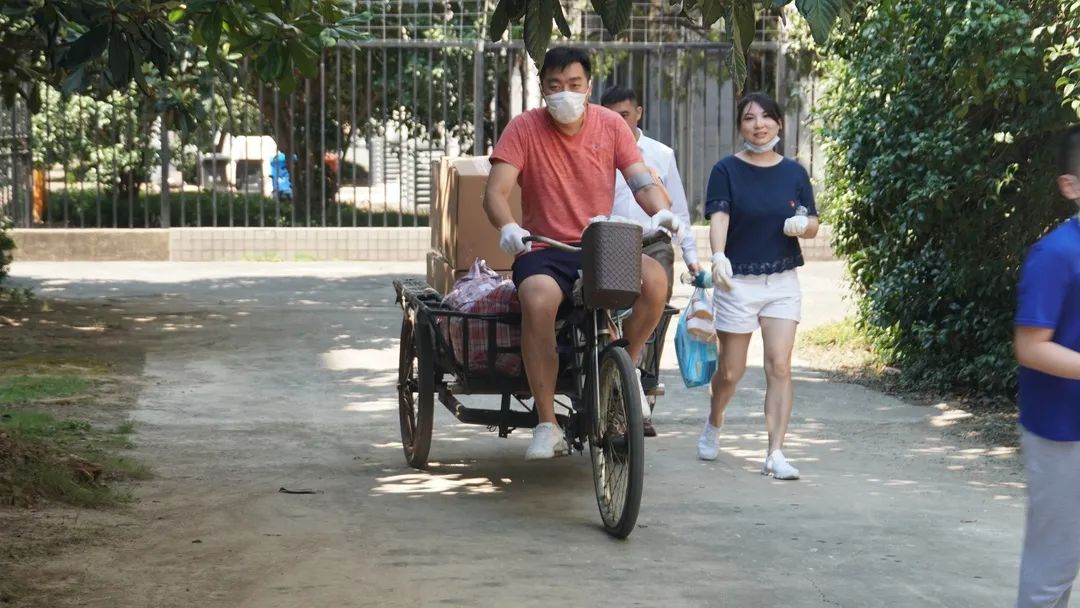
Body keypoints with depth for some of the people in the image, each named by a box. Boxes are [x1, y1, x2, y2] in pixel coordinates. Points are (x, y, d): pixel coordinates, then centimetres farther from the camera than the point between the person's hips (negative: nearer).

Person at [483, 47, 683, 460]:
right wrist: (507, 227, -33)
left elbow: (640, 180, 0)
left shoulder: (610, 124, 5)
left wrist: (661, 211, -23)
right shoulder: (523, 128, -2)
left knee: (654, 278, -29)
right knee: (538, 299, -37)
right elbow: (496, 191, -11)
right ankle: (547, 424, -26)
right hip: (543, 251, -2)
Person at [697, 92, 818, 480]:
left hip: (782, 281, 2)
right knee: (730, 371, 6)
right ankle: (714, 425, 36)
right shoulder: (727, 170, -2)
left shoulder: (793, 172, 6)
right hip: (737, 281, -2)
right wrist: (718, 255, -34)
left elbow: (813, 225, 11)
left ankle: (775, 454, -8)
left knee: (779, 366, -9)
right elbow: (718, 218, -15)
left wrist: (802, 224, -14)